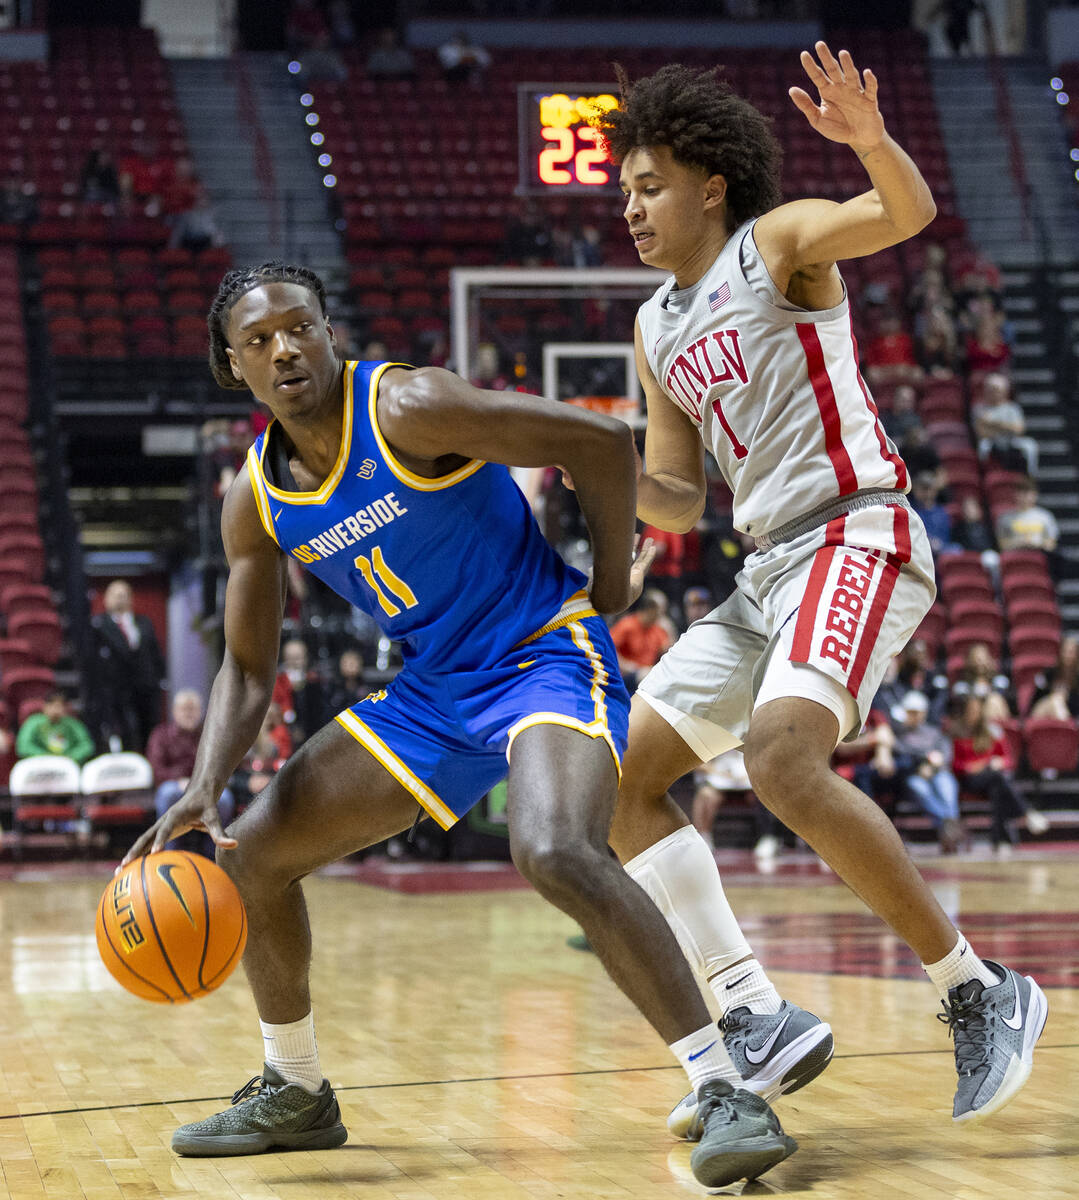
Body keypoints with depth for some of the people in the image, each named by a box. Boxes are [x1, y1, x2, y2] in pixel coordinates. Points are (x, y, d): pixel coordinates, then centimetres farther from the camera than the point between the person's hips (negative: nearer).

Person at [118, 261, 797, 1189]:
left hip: (546, 656, -8)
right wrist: (206, 787, -9)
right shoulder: (255, 502, 1)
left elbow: (602, 442, -17)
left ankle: (726, 1090, -28)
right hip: (434, 689, 8)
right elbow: (248, 669, 8)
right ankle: (294, 1095, 28)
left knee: (554, 850, -36)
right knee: (251, 855, 8)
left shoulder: (407, 409, -20)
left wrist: (610, 587, -7)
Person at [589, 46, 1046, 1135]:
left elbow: (910, 214, -20)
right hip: (767, 571, 9)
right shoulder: (655, 327, 20)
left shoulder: (780, 242, -1)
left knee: (782, 757, -30)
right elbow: (679, 499, 22)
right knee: (619, 776, 3)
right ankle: (760, 1022, 1)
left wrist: (871, 140, -40)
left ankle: (978, 991, -19)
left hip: (856, 537, -9)